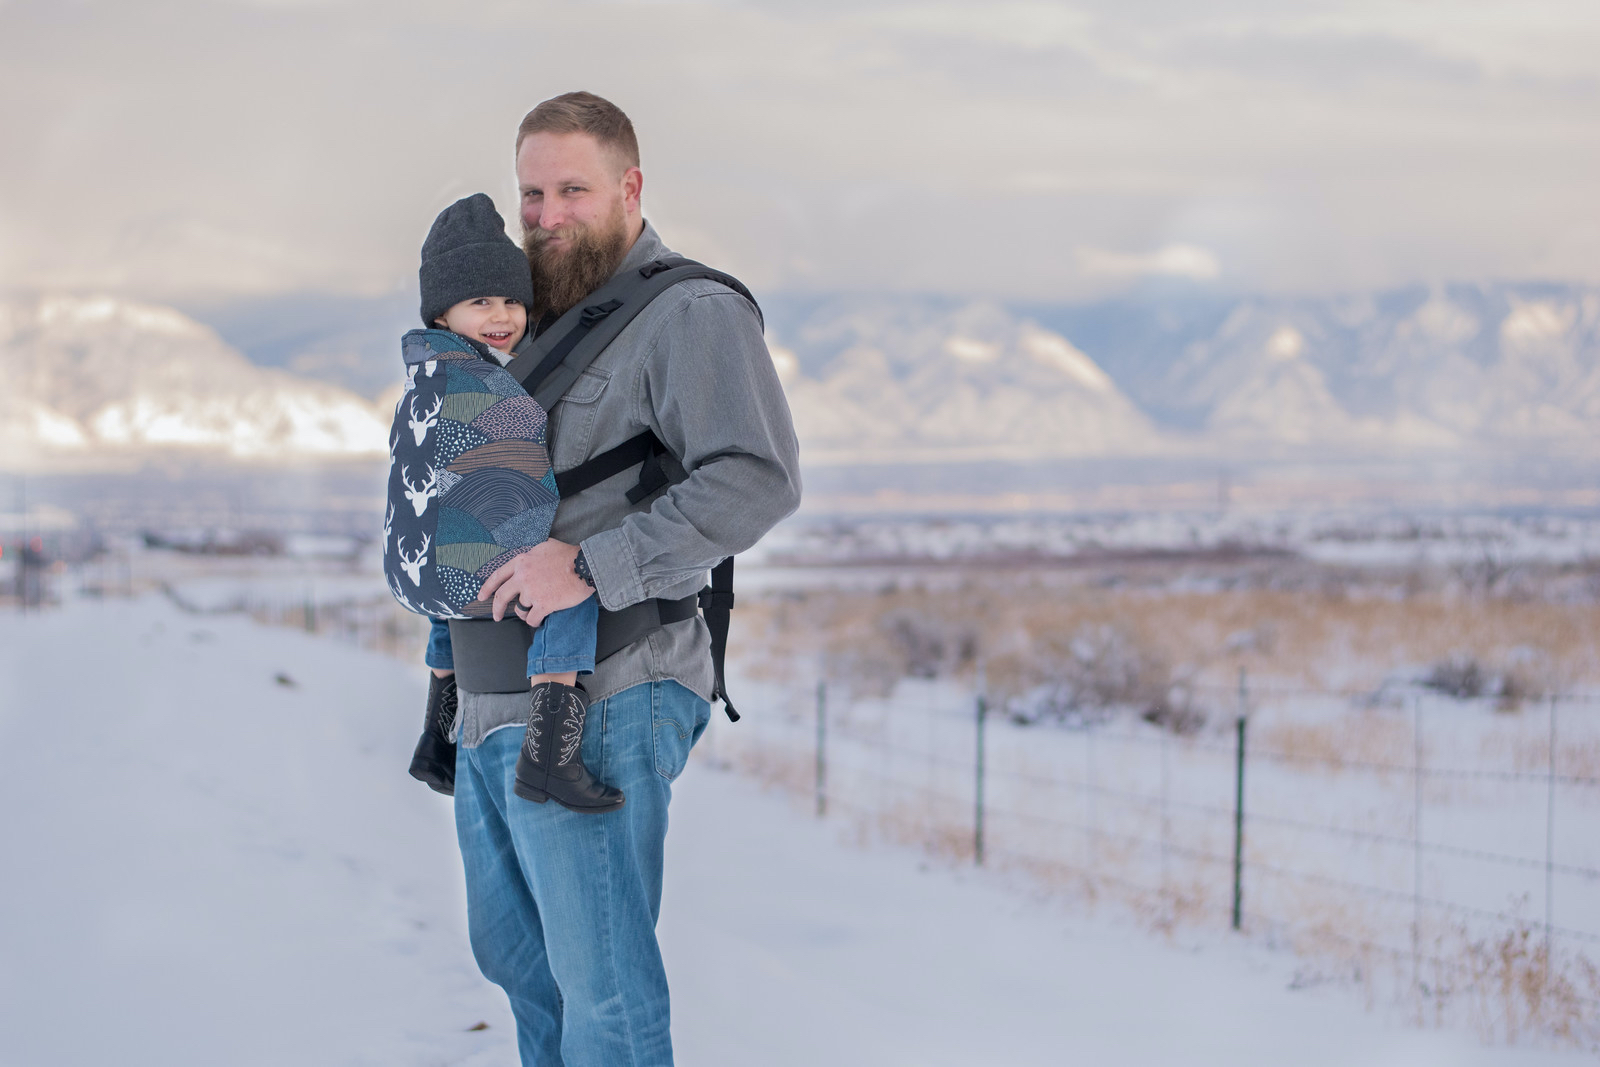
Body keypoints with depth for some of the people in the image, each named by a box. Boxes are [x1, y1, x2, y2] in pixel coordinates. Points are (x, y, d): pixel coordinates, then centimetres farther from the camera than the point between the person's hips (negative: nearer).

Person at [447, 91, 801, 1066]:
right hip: (496, 704, 9)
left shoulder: (692, 313, -9)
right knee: (515, 952, 19)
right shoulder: (545, 318, 20)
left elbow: (758, 480, -23)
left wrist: (590, 568, -26)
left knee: (604, 986, -6)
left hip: (598, 705, -9)